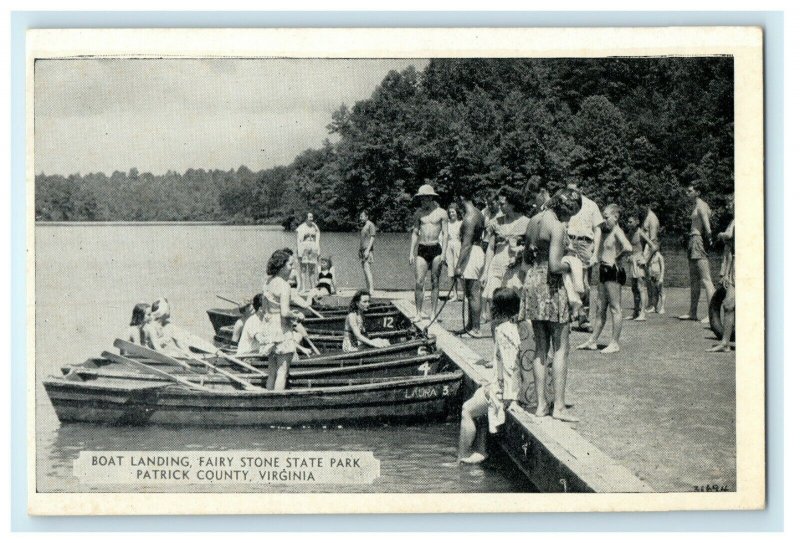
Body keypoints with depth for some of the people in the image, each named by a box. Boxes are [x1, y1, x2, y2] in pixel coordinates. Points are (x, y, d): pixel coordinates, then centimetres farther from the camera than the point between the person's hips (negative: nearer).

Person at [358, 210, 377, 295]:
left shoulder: (370, 225, -7)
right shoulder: (363, 225, 19)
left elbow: (372, 238, -13)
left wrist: (368, 250, -19)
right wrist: (359, 250, 19)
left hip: (368, 250, -9)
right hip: (362, 250, 9)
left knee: (367, 269, -17)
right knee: (364, 269, 4)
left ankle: (371, 289, -22)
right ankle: (368, 289, 4)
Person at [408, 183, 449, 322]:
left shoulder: (441, 213, 2)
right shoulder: (419, 213, 9)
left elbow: (445, 234, 1)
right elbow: (415, 233, 11)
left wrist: (444, 253, -8)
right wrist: (411, 252, 5)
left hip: (436, 249, -2)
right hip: (422, 249, 2)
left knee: (435, 282, 2)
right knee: (419, 282, -5)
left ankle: (433, 313, 8)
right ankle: (419, 313, 1)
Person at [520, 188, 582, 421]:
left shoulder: (534, 221, 9)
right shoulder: (557, 227, -16)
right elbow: (554, 266, -22)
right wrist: (569, 266, -3)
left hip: (531, 280, 8)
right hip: (551, 287, -8)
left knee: (540, 348, 12)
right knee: (560, 349, 0)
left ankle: (540, 403, 14)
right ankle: (559, 406, 0)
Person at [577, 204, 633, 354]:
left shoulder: (617, 231, -11)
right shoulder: (606, 232, 15)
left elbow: (628, 248, -28)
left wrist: (616, 258, -15)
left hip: (614, 271, -9)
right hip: (604, 271, 9)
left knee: (615, 308, -3)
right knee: (600, 308, 12)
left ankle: (615, 343, 1)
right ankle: (592, 341, 16)